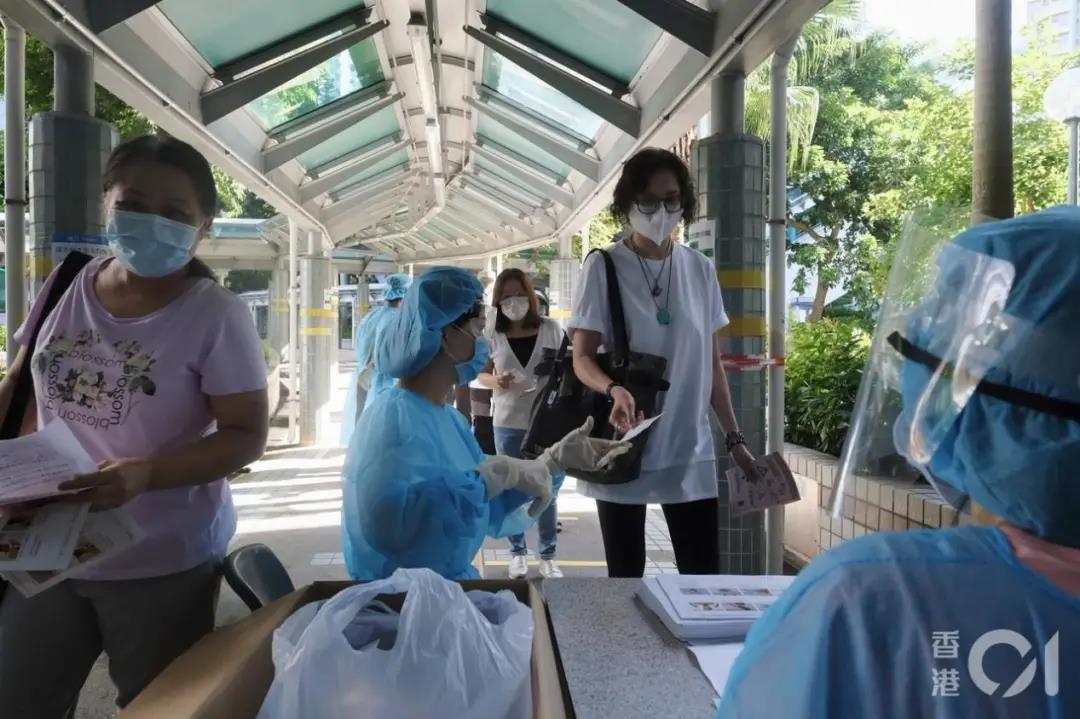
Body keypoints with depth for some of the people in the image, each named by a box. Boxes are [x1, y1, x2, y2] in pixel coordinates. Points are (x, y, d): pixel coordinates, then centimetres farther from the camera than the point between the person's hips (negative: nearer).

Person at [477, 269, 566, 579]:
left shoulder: (551, 329, -2)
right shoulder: (493, 336, 0)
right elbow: (482, 374, 8)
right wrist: (496, 381, -13)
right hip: (507, 422, 1)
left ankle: (548, 556, 21)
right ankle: (517, 553, 25)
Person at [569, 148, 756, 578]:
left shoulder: (700, 270, 7)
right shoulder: (605, 267, -4)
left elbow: (712, 365, 11)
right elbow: (582, 358, -7)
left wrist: (735, 439, 8)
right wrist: (614, 390, -28)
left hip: (690, 452, 3)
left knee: (704, 576, 3)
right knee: (626, 575, 8)